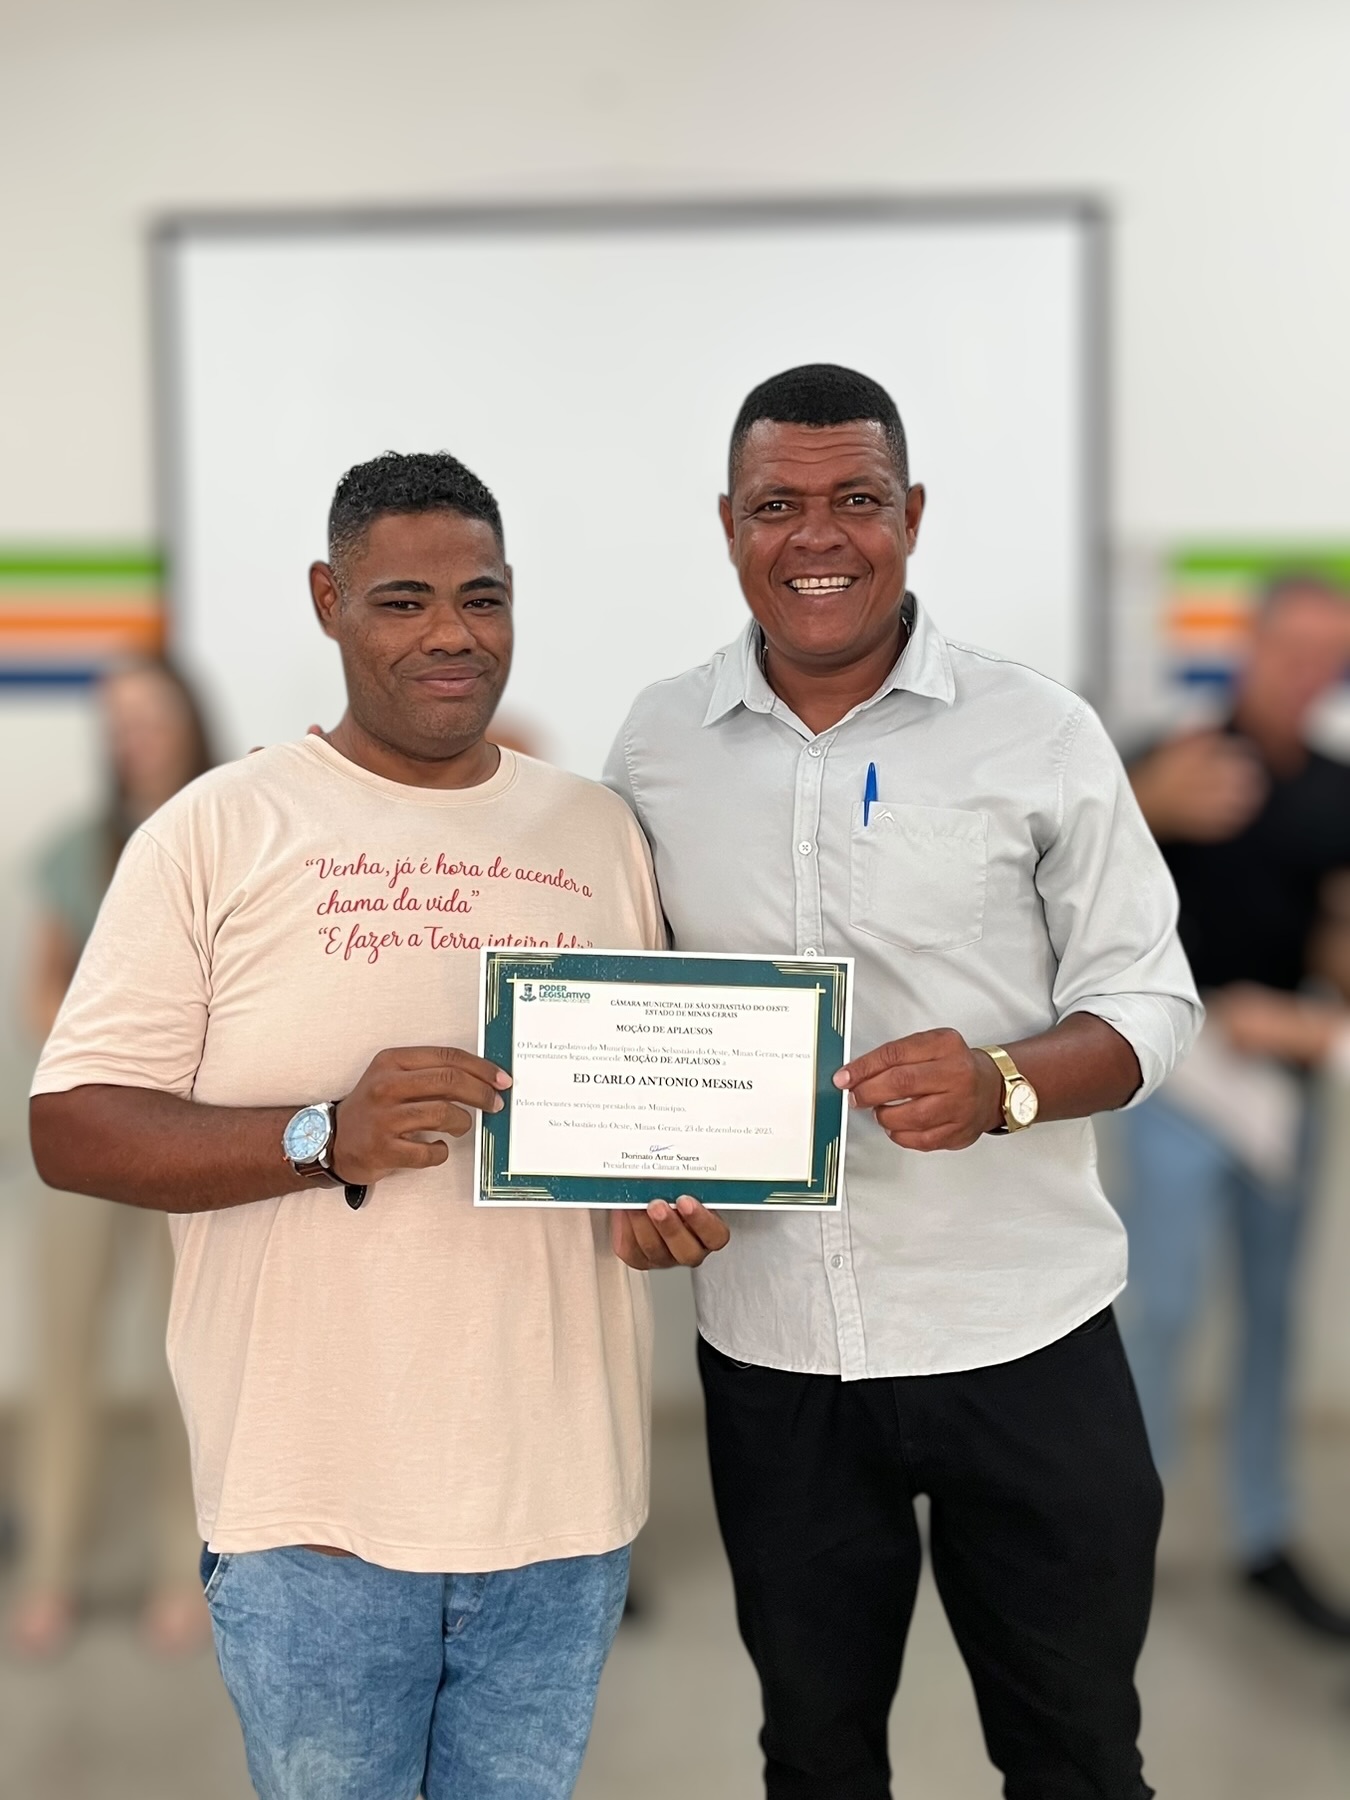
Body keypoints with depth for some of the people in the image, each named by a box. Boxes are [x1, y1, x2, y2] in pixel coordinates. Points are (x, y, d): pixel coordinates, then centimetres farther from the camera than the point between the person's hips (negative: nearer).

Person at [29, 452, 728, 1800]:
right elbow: (72, 1128, -7)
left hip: (564, 1488, 3)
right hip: (312, 1495, -3)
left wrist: (675, 1197, -5)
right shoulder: (218, 831, -4)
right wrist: (329, 1139, -21)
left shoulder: (599, 830, 9)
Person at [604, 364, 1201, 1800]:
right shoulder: (655, 745, 2)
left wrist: (1001, 1083, -23)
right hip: (767, 1343, 2)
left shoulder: (1041, 734, -5)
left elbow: (1150, 1001, -4)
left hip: (1021, 1335, -2)